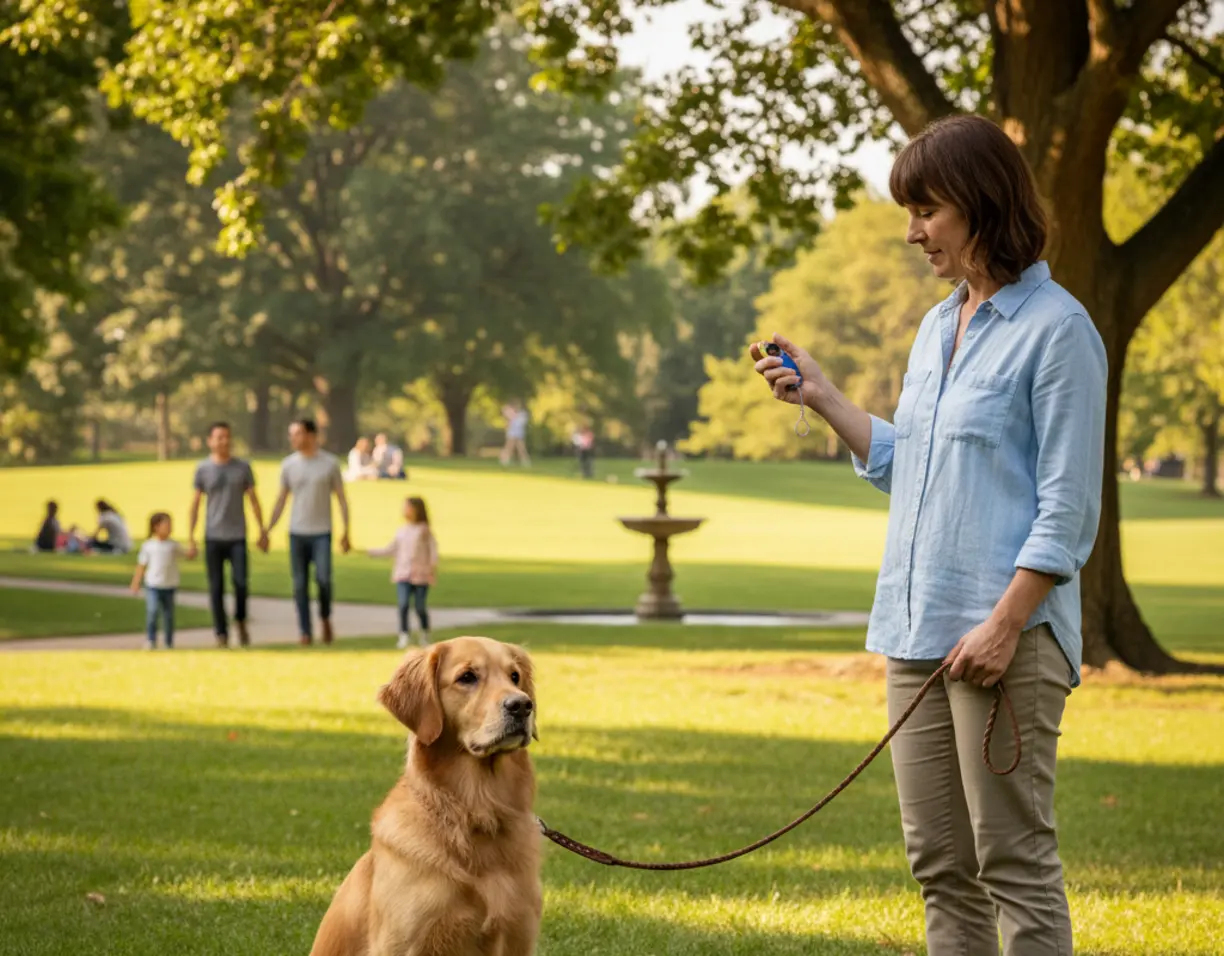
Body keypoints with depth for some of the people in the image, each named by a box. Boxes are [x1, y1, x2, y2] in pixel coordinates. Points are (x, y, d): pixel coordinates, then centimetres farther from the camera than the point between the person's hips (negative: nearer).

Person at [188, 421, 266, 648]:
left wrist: (262, 530, 5)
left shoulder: (243, 467, 4)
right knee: (216, 588, 1)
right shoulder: (202, 469, 2)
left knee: (240, 581, -12)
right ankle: (222, 635, 9)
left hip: (238, 537, 0)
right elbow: (194, 506, 5)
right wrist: (190, 539, 1)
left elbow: (253, 500, 9)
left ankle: (240, 621, 14)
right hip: (213, 537, 0)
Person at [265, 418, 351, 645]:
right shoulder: (288, 465, 6)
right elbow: (281, 500, 12)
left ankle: (325, 618, 11)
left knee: (323, 578, -15)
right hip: (297, 532, 2)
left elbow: (341, 499, 3)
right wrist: (267, 531, 7)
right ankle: (305, 632, 9)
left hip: (322, 533, -2)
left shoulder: (330, 463, 0)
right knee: (300, 584, 1)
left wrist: (346, 531, -4)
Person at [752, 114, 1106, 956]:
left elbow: (1068, 506, -13)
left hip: (1005, 633, -8)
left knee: (1014, 860, -4)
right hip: (917, 627, 8)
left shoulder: (1056, 329, -9)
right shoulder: (938, 327, 15)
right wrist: (820, 397, 11)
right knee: (941, 864, 12)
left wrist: (1005, 625, -19)